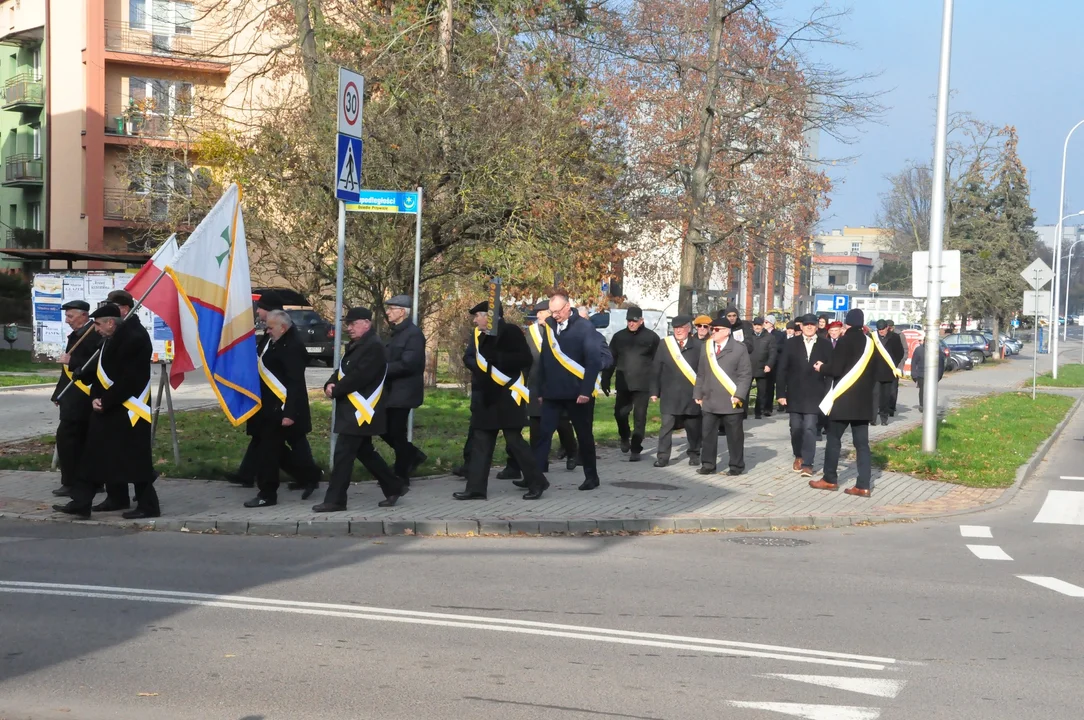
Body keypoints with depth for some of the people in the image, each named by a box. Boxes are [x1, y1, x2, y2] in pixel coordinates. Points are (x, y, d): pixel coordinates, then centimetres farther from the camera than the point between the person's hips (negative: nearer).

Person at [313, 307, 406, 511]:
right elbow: (342, 370, 16)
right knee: (364, 452, 15)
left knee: (343, 454, -8)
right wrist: (330, 384, -5)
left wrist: (335, 391, -15)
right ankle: (394, 487, 24)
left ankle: (335, 500, -3)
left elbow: (359, 377, -24)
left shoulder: (374, 347, -16)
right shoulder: (356, 346, 17)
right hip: (353, 410, 10)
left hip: (359, 411, -10)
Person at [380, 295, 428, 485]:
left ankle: (401, 475, 9)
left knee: (397, 432, -2)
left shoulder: (414, 333, -16)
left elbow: (407, 364, -24)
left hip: (403, 392, -9)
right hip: (392, 391, 9)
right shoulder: (397, 332, 14)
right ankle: (412, 455, 27)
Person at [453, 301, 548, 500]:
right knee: (481, 442, 7)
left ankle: (537, 482, 7)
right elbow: (468, 357, 14)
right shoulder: (479, 334, 12)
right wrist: (479, 367, -7)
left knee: (514, 440, -6)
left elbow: (525, 358, -18)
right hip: (485, 397, 7)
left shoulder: (511, 332, -10)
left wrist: (495, 358, -23)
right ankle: (476, 488, 10)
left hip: (507, 396, -7)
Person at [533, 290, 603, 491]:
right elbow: (543, 360, 11)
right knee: (543, 434, -4)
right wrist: (541, 389, 9)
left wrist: (586, 391, -17)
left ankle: (591, 476, 23)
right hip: (553, 392, 4)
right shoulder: (549, 325, 7)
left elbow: (594, 361, -12)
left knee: (584, 435, 9)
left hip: (578, 392, -4)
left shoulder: (584, 327, -8)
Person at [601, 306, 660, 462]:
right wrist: (605, 381, 4)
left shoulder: (651, 337, -1)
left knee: (639, 417, -1)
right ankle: (625, 437, 32)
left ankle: (635, 449, 6)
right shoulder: (619, 336, 7)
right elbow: (610, 360, 9)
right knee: (620, 413, 3)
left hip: (642, 384, -2)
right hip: (623, 383, 2)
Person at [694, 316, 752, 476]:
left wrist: (739, 395, -15)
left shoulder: (739, 349, -3)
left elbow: (745, 374, -7)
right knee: (708, 434, 4)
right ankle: (708, 464, 11)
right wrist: (698, 394, 10)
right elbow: (701, 374, 14)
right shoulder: (706, 347, 12)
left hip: (731, 401, -4)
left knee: (734, 436, 4)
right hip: (709, 401, 4)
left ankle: (736, 466, 13)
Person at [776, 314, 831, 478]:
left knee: (810, 428, -8)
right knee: (796, 427, 9)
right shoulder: (791, 343, 2)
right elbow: (782, 369, 0)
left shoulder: (825, 345, 3)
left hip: (814, 394, -1)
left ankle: (807, 464, -6)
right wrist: (781, 393, -5)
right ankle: (798, 456, 31)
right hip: (794, 393, 1)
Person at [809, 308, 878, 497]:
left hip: (843, 398, -5)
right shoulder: (870, 343, 8)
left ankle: (830, 479, 14)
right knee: (862, 443, 3)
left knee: (834, 439, 7)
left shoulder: (845, 341, -11)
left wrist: (821, 368, 4)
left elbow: (835, 370, -15)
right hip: (863, 400, 6)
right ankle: (864, 485, -2)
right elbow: (874, 373, 14)